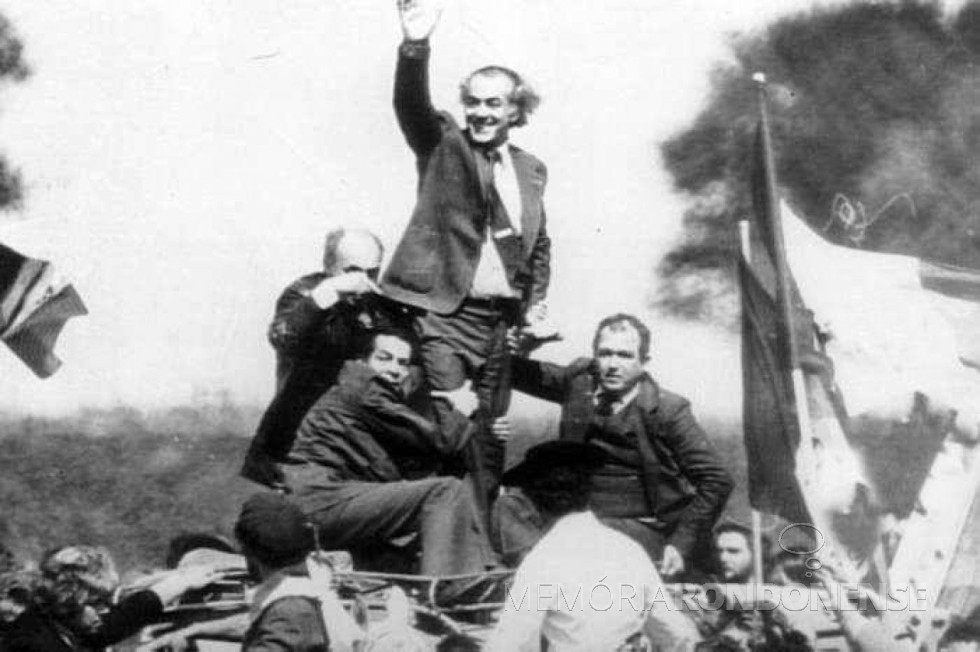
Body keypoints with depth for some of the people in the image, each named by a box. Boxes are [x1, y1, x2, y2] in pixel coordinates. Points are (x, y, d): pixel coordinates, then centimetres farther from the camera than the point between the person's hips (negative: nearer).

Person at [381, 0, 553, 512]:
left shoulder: (531, 170, 14)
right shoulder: (442, 145, 1)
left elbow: (538, 243, 26)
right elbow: (411, 104, -20)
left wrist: (536, 302, 13)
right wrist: (415, 47, -38)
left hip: (503, 320, 5)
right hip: (447, 314, -5)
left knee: (490, 434, 9)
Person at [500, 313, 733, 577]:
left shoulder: (667, 410, -10)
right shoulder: (580, 381, 3)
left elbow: (716, 482, -8)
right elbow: (518, 373, 18)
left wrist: (681, 545, -15)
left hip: (642, 528, -6)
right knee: (511, 507, -13)